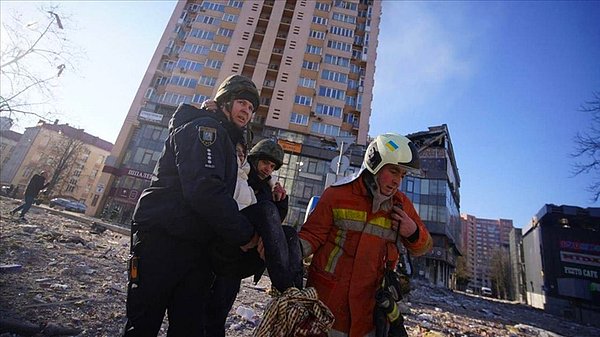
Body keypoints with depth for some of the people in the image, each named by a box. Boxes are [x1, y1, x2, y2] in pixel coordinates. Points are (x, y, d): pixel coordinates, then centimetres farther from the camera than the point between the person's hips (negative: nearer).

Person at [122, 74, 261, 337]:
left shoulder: (226, 141, 21)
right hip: (162, 242, -8)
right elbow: (203, 189, -24)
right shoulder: (204, 127, -9)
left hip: (197, 249, 9)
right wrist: (244, 235, -17)